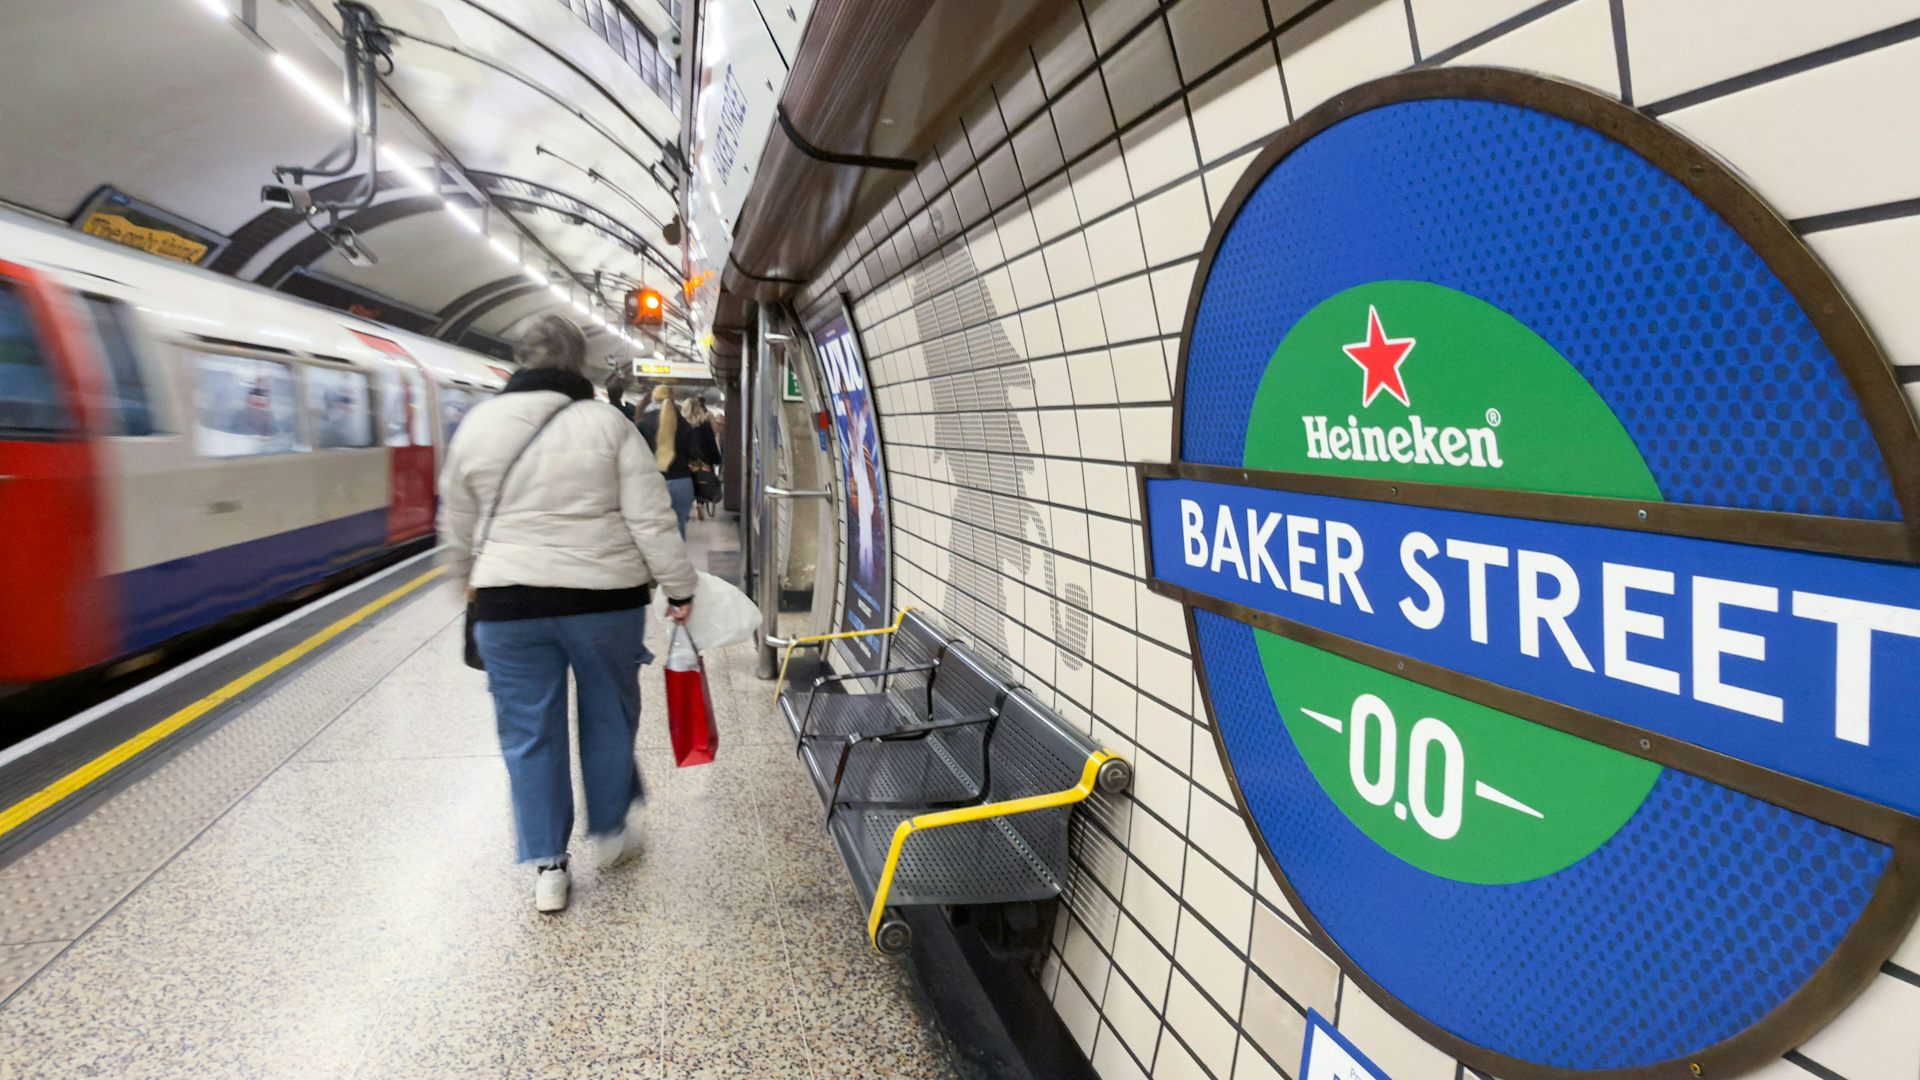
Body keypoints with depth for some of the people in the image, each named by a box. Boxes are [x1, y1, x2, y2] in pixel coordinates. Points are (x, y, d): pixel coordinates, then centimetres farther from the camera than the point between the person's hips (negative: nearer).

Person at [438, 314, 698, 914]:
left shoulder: (476, 424, 3)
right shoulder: (609, 423, -6)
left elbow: (458, 527, 11)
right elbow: (651, 519, -10)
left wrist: (470, 584, 26)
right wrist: (679, 588, -3)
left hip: (508, 605, 2)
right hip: (604, 599, -1)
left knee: (529, 733, 11)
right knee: (609, 718, 17)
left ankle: (548, 867, 17)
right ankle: (609, 833, 31)